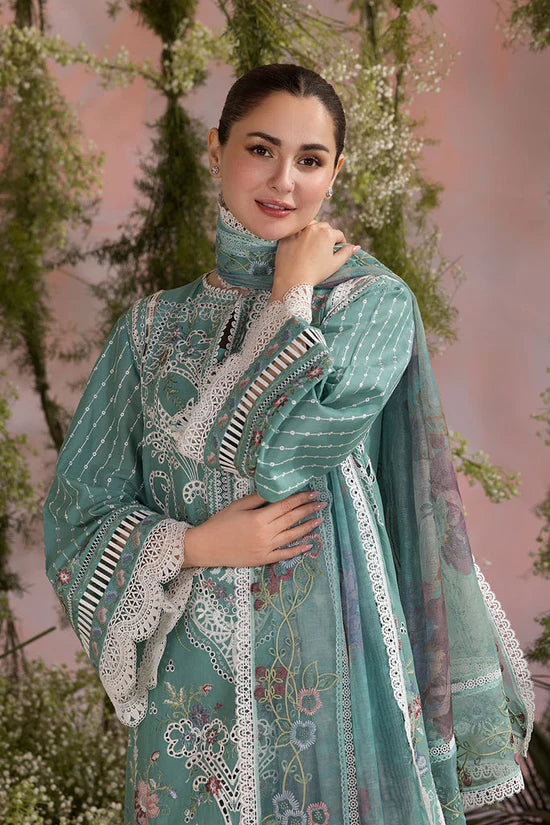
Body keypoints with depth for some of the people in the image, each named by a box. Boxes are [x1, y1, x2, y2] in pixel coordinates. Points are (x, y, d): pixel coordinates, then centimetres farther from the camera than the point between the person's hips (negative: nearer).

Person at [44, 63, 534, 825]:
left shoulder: (373, 300, -2)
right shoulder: (155, 326, 5)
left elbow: (282, 449, -18)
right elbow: (79, 514, 3)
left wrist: (290, 298, -8)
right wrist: (194, 545, -11)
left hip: (327, 667, -2)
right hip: (190, 674, 3)